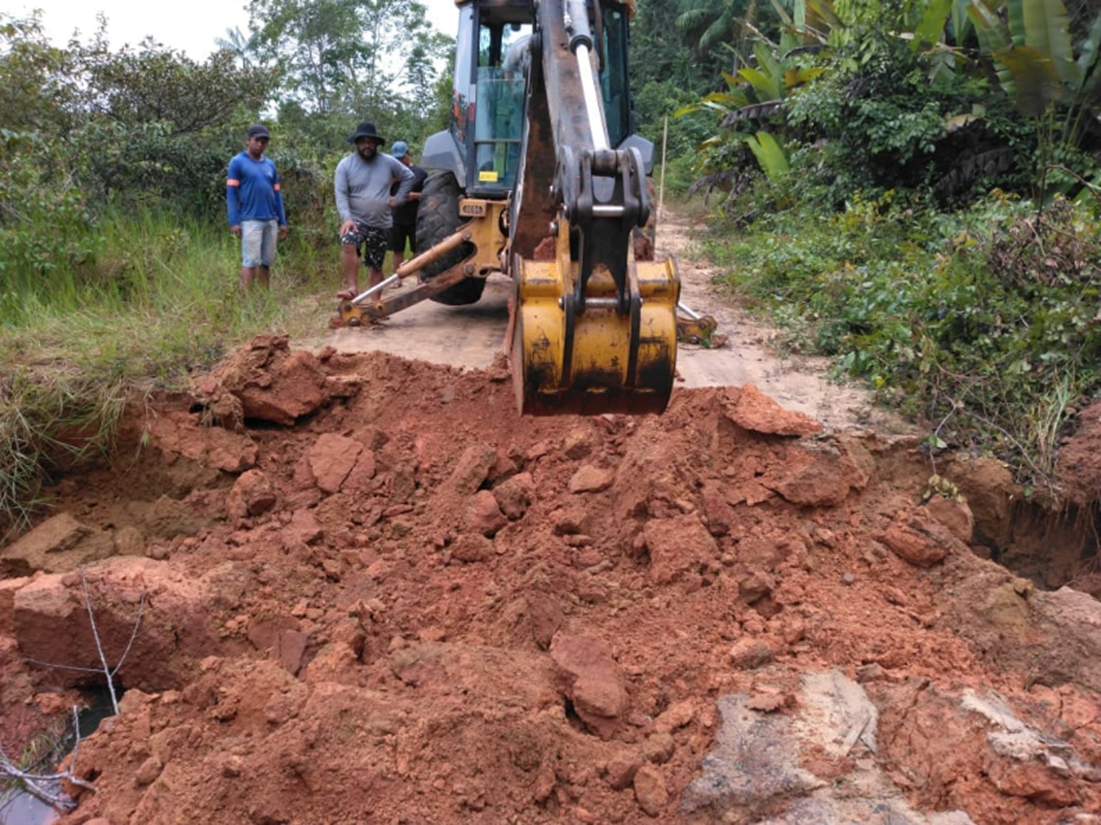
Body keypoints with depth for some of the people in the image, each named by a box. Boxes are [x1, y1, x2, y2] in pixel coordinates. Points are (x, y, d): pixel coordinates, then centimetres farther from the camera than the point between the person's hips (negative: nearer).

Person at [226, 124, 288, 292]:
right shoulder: (237, 162, 0)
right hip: (250, 220, -5)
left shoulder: (270, 164, 16)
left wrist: (282, 221, 13)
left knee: (266, 262, 7)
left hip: (271, 221, 5)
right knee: (251, 262, -9)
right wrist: (234, 221, -12)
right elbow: (231, 193, -4)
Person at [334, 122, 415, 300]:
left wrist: (399, 198, 7)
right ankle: (352, 287, -32)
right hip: (356, 220, -2)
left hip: (381, 224, 3)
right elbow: (341, 195, -9)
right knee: (348, 244, -34)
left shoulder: (388, 162, 1)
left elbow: (408, 177, 16)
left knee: (375, 267, 8)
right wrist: (346, 218, -23)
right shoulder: (345, 165, -4)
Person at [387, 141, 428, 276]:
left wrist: (414, 195, -14)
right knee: (398, 250, 8)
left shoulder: (420, 172, 0)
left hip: (415, 220, -2)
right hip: (397, 219, 2)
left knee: (418, 250, 2)